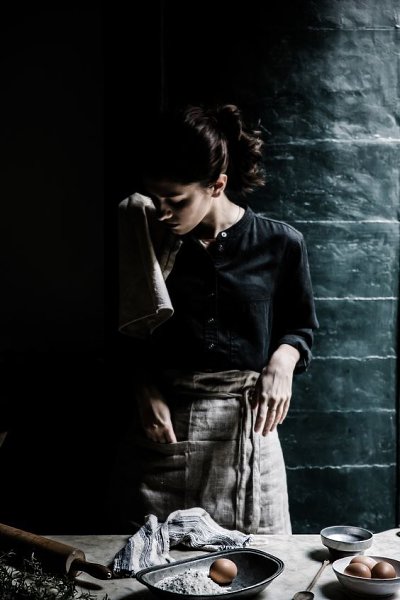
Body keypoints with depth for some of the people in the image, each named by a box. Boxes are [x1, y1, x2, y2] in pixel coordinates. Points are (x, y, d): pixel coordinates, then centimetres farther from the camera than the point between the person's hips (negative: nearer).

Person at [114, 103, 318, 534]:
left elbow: (300, 327, 10)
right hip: (165, 427, 1)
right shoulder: (151, 244, -1)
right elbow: (129, 334, 9)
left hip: (246, 426, 0)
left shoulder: (280, 245, -4)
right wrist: (145, 390, -7)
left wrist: (282, 362, -10)